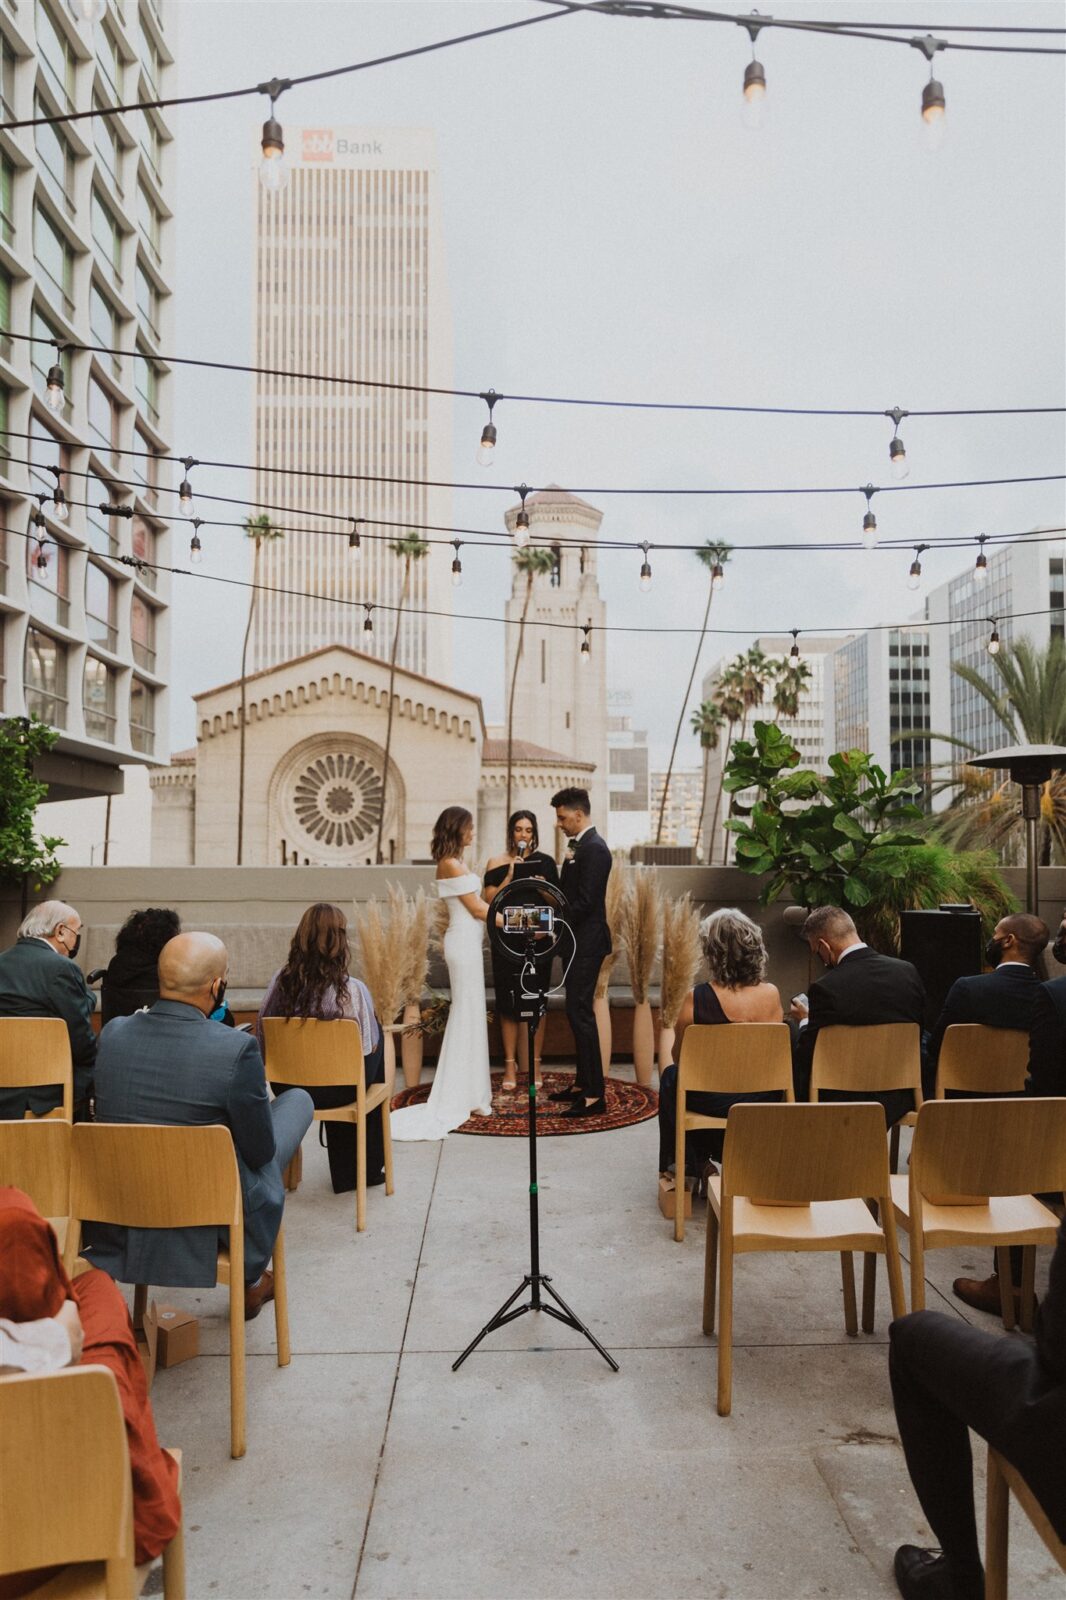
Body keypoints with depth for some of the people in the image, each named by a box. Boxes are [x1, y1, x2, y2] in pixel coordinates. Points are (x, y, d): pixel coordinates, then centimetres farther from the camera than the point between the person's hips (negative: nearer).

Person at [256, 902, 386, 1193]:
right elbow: (367, 1047, -11)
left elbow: (261, 1037, -2)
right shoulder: (352, 990, -23)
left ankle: (344, 1175, 42)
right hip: (336, 1091, -3)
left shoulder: (280, 980, -13)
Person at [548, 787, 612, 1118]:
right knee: (578, 1012, 14)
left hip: (587, 943, -10)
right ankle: (582, 1084, 23)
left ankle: (594, 1095, -4)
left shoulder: (593, 848, -16)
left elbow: (584, 902, -21)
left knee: (580, 1013, -8)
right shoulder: (580, 846, 15)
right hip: (578, 942, 10)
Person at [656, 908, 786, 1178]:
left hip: (711, 1103, -3)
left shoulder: (696, 999, -21)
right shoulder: (771, 995, -13)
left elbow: (678, 1057, -6)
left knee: (670, 1077, 30)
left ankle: (685, 1164, 40)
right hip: (763, 1104, 3)